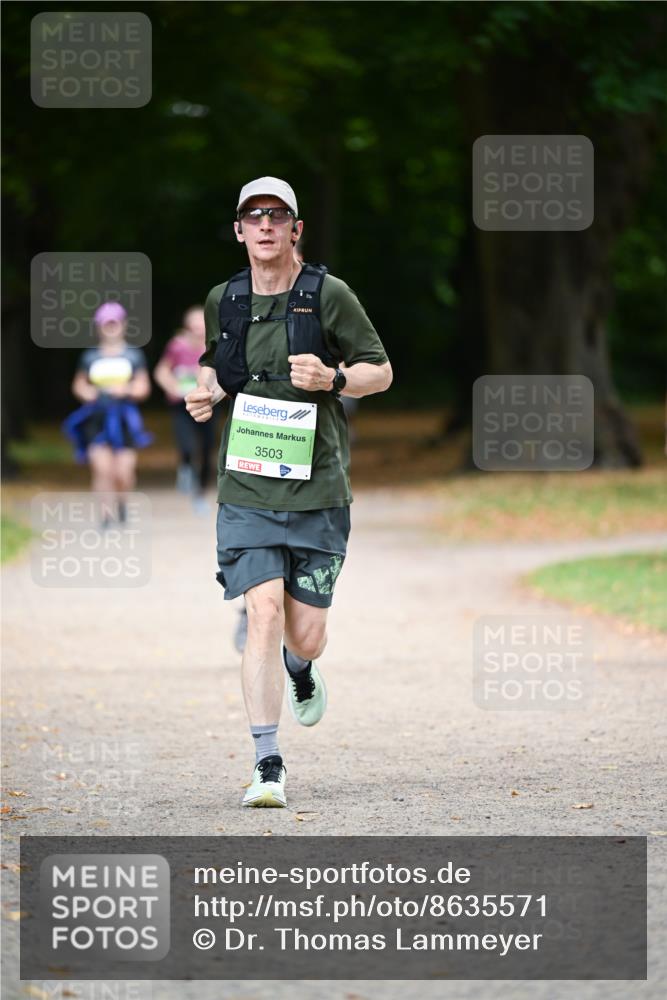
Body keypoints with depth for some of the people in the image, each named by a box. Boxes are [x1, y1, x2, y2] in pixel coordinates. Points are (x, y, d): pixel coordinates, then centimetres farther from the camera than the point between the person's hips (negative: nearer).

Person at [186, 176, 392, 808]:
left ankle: (301, 671, 43)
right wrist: (206, 390, 4)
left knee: (305, 635, 3)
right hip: (246, 489, 1)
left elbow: (381, 371, 4)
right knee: (264, 614, -14)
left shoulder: (327, 295, -2)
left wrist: (332, 379, -16)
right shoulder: (223, 301, 7)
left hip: (317, 490, -1)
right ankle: (268, 767, -10)